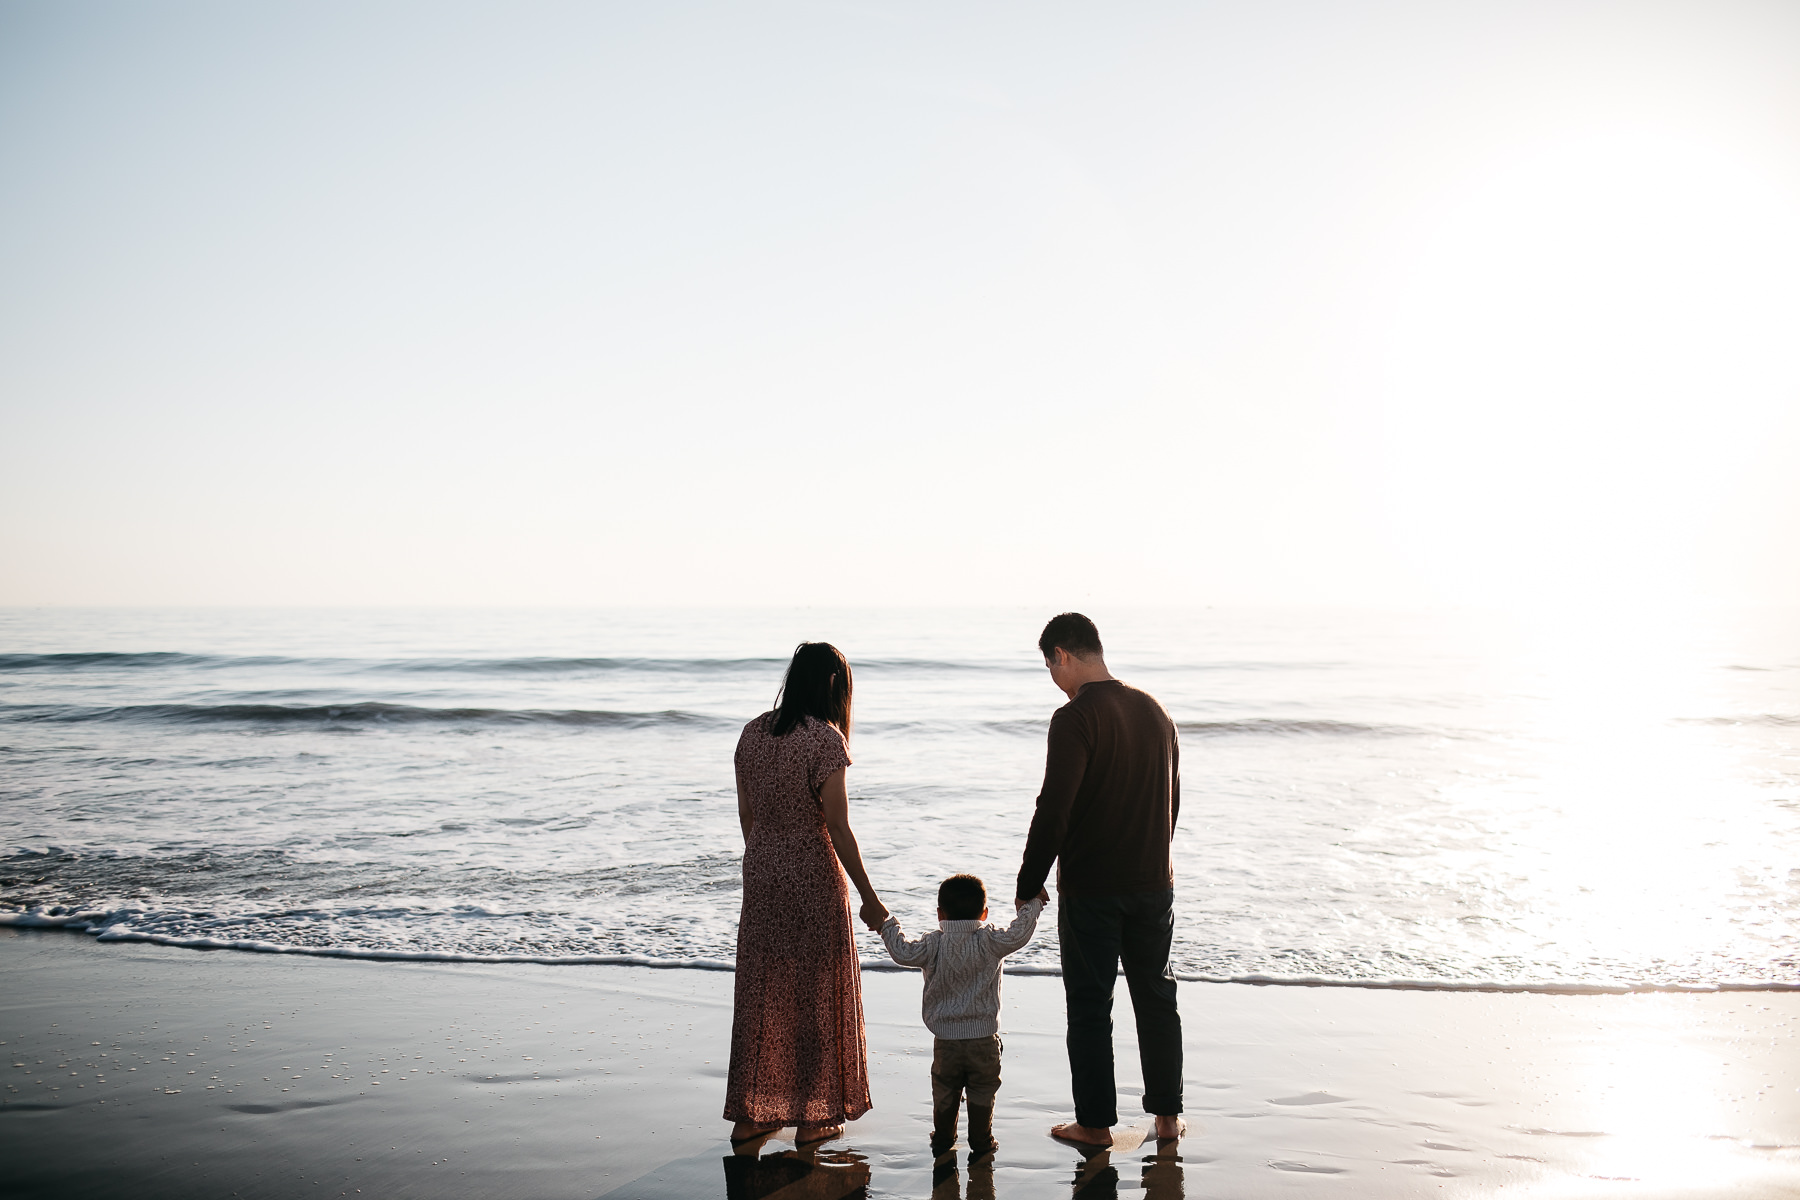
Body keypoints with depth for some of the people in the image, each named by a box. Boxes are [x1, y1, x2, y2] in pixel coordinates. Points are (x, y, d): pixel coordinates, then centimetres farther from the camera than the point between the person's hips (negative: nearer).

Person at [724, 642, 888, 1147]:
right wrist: (868, 898, -9)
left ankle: (750, 1113, 22)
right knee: (815, 992, 8)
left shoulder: (753, 732, 3)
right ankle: (815, 1115, 18)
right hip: (813, 875, -5)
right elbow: (837, 828, -16)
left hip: (760, 870, 6)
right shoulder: (824, 739, -16)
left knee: (761, 991, 14)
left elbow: (746, 814, 9)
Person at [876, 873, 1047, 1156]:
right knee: (982, 1093, 12)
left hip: (945, 1040, 1)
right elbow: (1018, 934, -11)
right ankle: (981, 1141, 17)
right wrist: (1033, 904, 2)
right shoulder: (989, 942, -9)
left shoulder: (933, 945, -7)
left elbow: (902, 952, -9)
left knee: (944, 1092, 17)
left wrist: (886, 923, 5)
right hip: (984, 1038, -1)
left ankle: (942, 1138, 27)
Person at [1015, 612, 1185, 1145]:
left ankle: (1096, 1123, 14)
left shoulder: (1075, 718, -16)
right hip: (1154, 882, 6)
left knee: (1089, 1008, 6)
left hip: (1090, 890, -6)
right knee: (1157, 1000, 16)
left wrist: (1028, 887, -11)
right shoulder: (1154, 711, 6)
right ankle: (1167, 1116, 24)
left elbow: (1053, 811, -20)